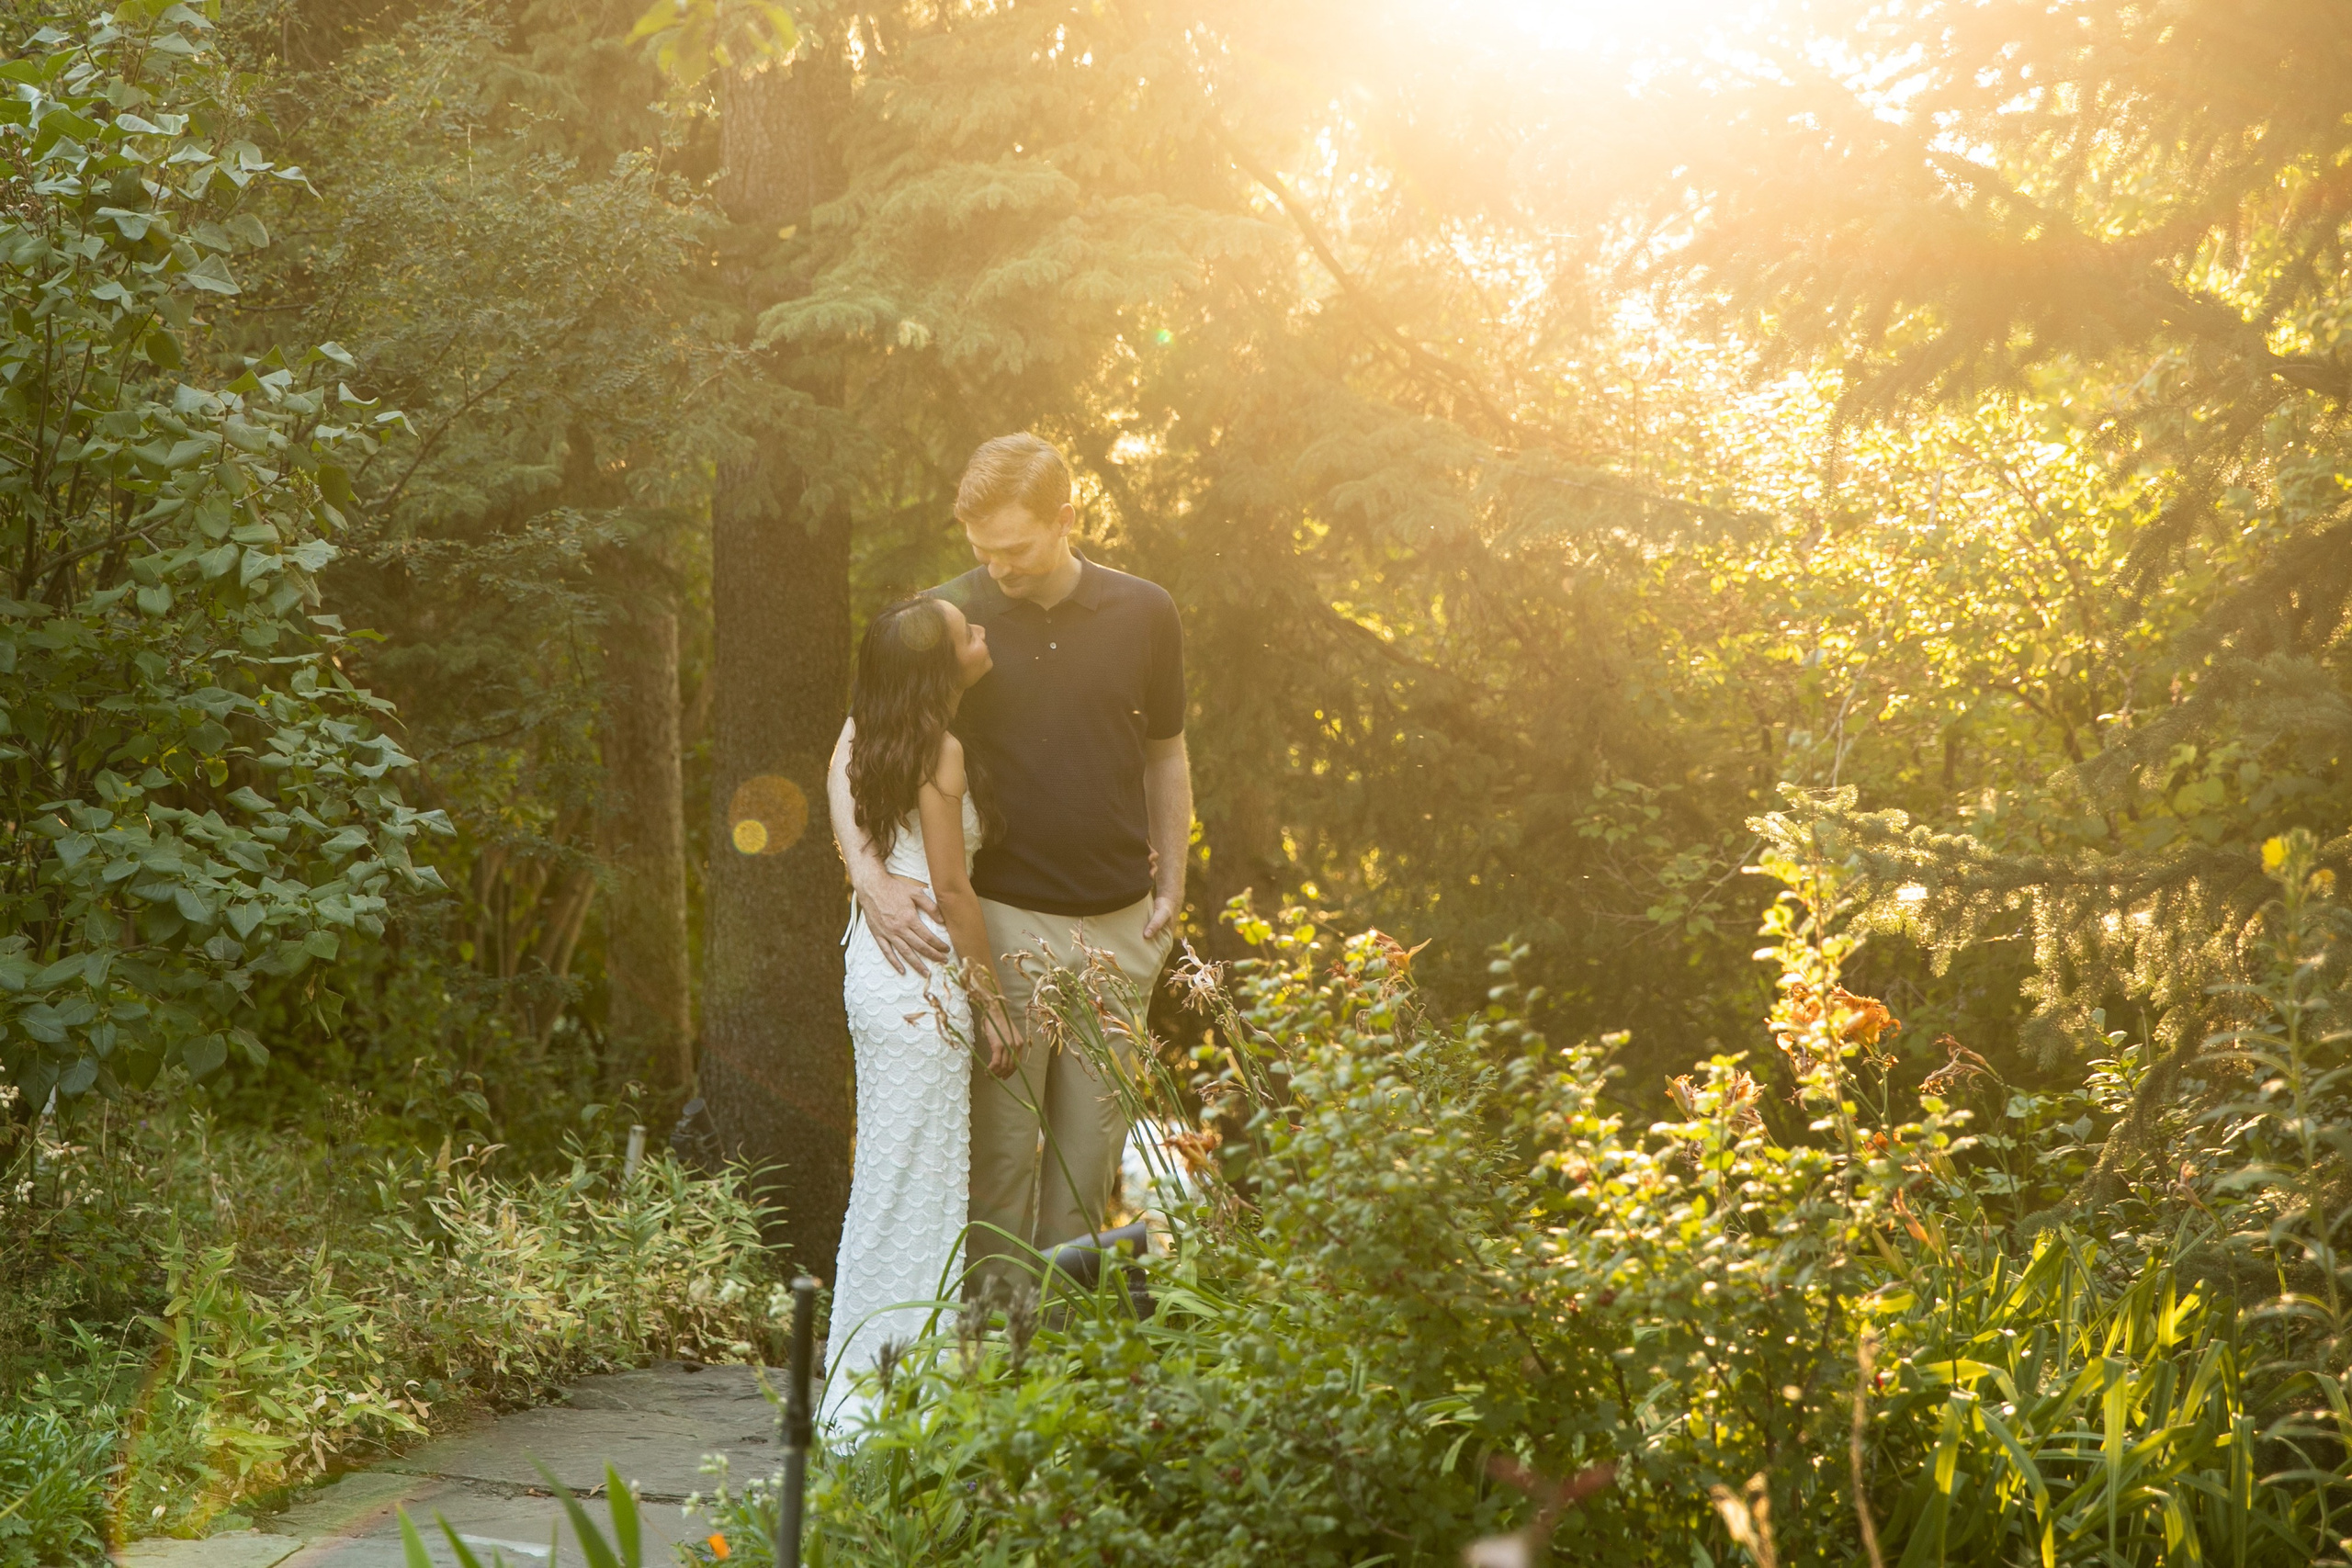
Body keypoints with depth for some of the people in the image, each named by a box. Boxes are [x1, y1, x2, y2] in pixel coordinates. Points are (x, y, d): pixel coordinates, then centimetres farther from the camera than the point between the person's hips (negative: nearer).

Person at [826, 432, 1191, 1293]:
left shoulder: (1143, 615, 2)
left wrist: (1171, 885, 9)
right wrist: (869, 873, -23)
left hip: (1118, 925, 3)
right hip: (1002, 920, -3)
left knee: (1092, 1137, 9)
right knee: (999, 1142, -4)